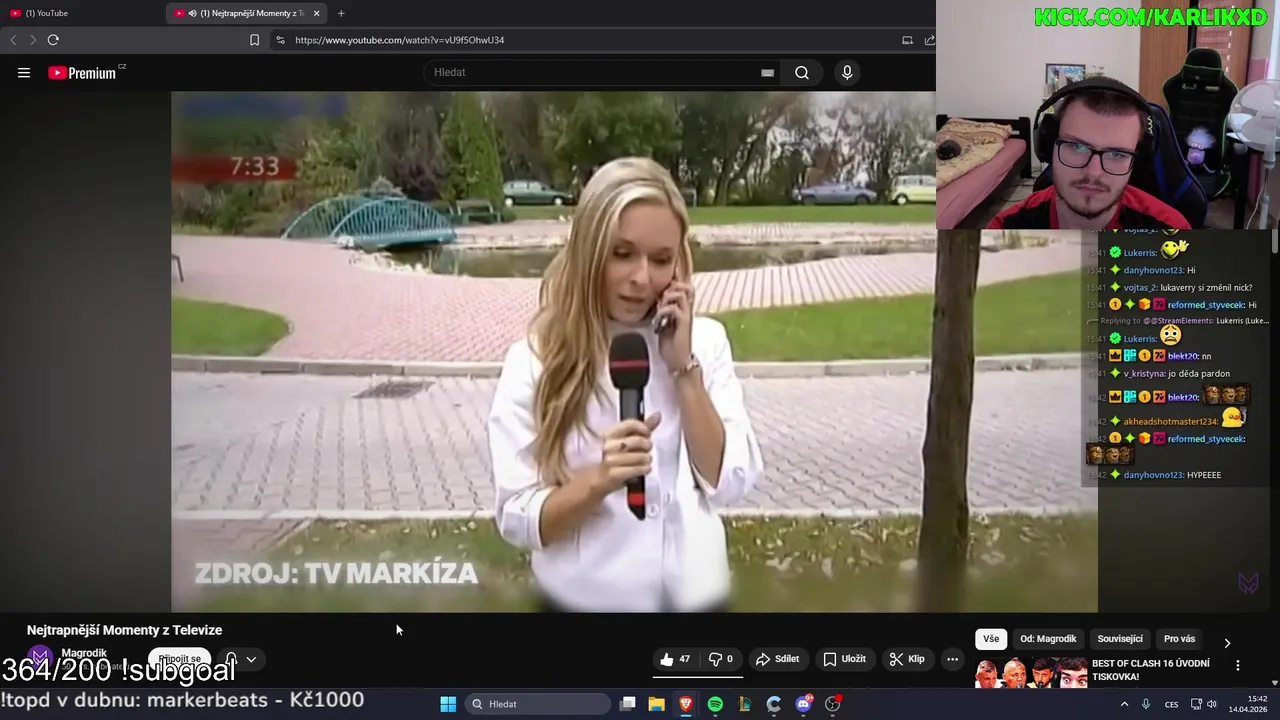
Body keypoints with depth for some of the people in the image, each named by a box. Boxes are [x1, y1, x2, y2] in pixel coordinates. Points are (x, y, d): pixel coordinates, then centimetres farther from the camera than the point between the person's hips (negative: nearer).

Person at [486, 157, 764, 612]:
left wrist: (684, 365, -14)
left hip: (695, 595, 2)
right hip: (584, 600, -2)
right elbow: (518, 522, -12)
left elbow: (729, 483, -7)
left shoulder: (704, 341, -2)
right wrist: (599, 479, -28)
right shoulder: (535, 361, -10)